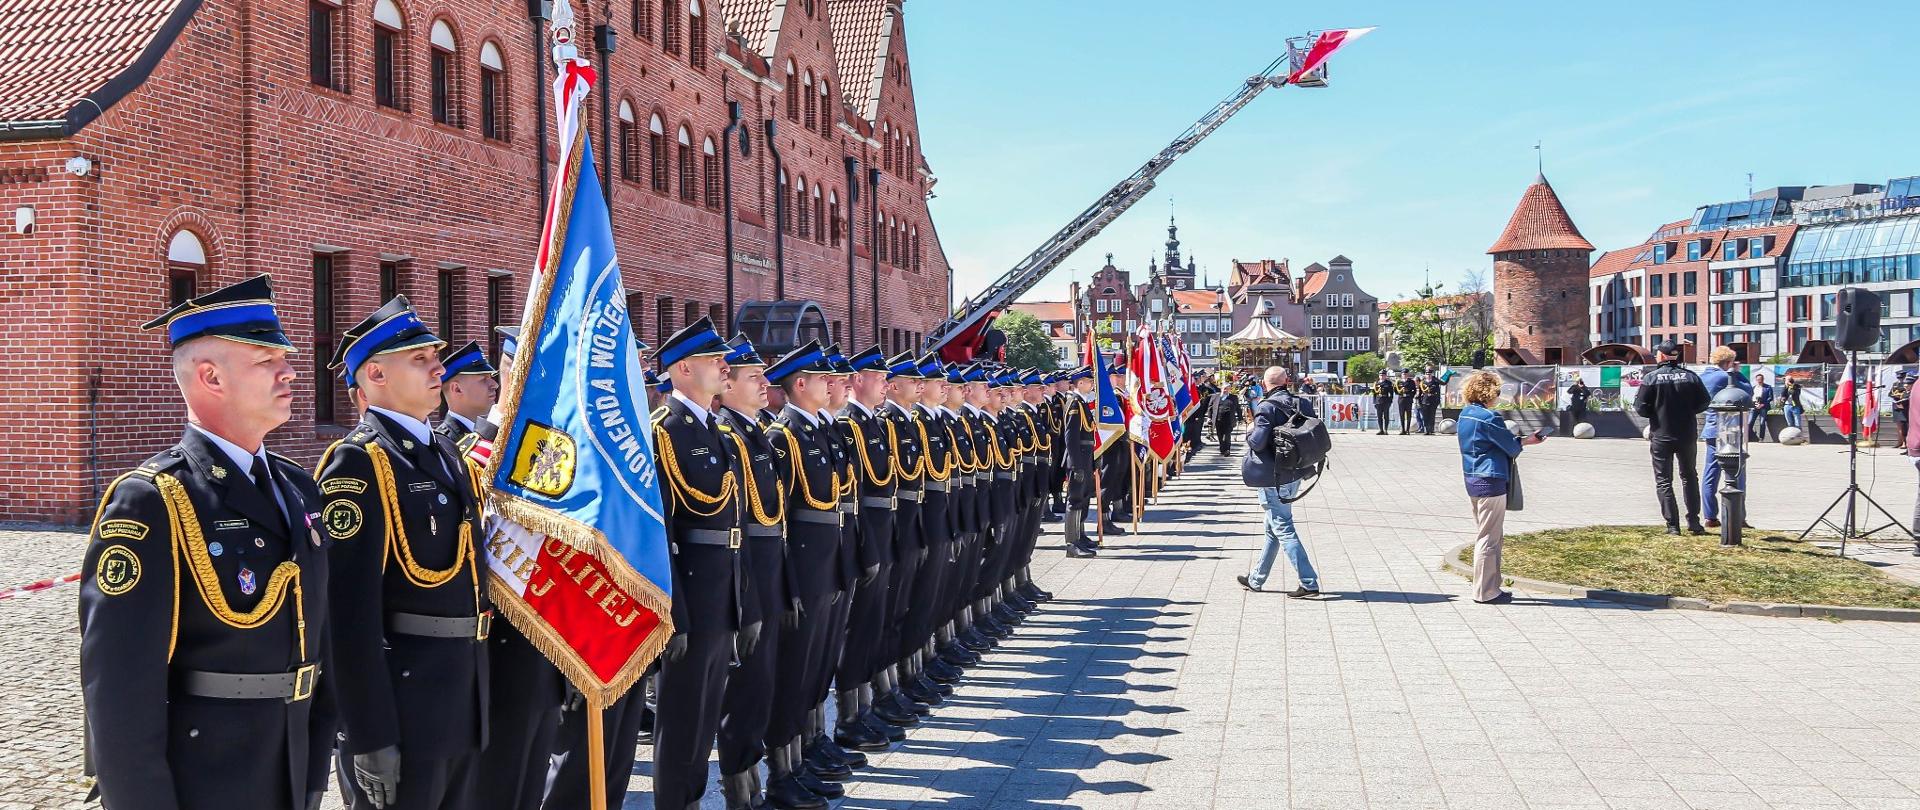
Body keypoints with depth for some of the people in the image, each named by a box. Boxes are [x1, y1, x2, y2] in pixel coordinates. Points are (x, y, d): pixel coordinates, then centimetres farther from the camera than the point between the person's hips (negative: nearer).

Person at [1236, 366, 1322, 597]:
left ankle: (1309, 583, -7)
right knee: (1274, 528, 17)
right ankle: (1256, 579, 29)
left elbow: (1258, 442, -24)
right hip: (1295, 475, 7)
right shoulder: (1303, 404, 3)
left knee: (1284, 529, -3)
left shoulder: (1267, 407, -15)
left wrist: (1249, 432, -4)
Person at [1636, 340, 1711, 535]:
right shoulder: (1691, 377, -1)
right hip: (1687, 435, 3)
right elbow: (1703, 403, 0)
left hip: (1661, 436, -3)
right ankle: (1693, 521, 16)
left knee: (1663, 481, 4)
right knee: (1689, 477, 19)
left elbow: (1640, 407, -13)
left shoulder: (1651, 378, -10)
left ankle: (1672, 525, -1)